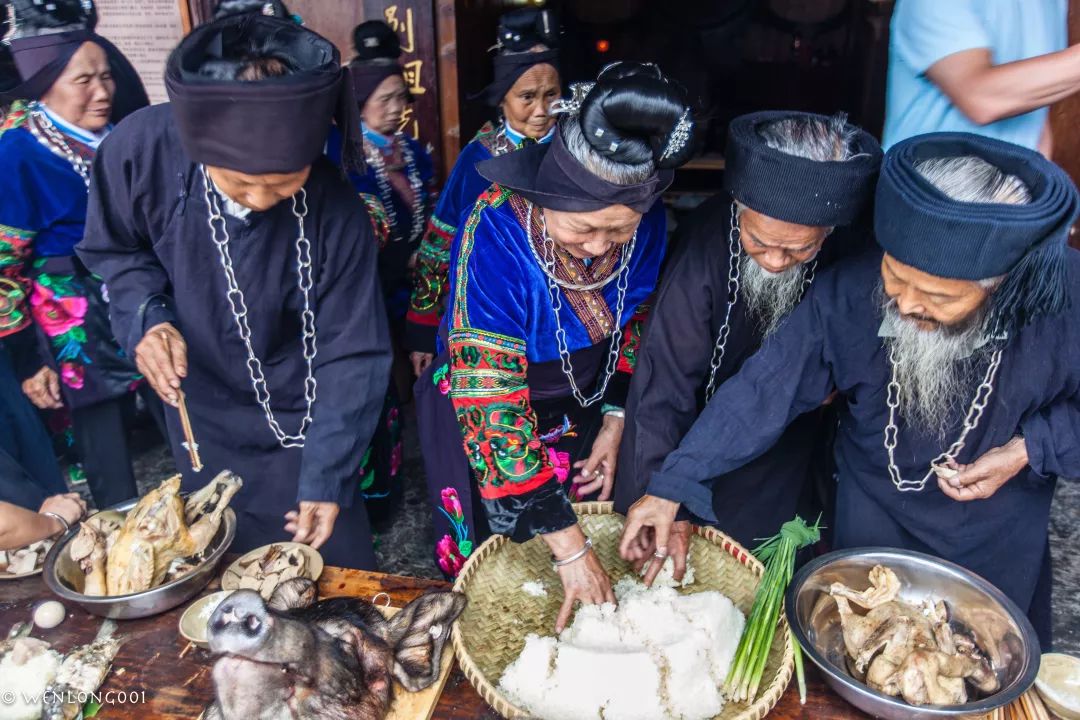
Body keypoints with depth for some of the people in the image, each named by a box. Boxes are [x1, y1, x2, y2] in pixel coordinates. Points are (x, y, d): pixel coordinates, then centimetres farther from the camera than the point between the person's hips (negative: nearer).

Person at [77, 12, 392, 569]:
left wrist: (325, 480, -20)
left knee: (340, 573, 15)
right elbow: (114, 250, -2)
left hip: (300, 423, -2)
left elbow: (352, 357, -18)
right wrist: (145, 317, -21)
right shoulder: (139, 150, -23)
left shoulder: (335, 212, -27)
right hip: (199, 414, 2)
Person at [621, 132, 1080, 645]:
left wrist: (1030, 450, -25)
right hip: (872, 522, 0)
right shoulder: (847, 294, -28)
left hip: (1001, 542, 1)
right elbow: (763, 391, -24)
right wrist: (671, 487, -27)